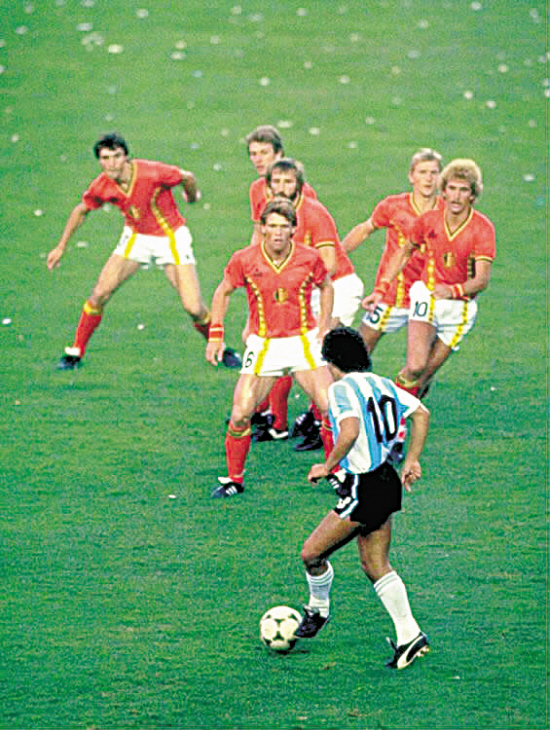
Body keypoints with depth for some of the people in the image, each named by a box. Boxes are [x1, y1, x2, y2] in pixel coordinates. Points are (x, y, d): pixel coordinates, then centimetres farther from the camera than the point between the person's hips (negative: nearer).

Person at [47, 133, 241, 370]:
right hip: (136, 238, 3)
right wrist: (61, 247, 9)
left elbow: (188, 178, -9)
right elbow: (81, 211, 5)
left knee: (194, 308, -10)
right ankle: (75, 353, 7)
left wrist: (192, 197, 12)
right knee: (100, 293, -9)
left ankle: (220, 349, 17)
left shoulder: (152, 173, -29)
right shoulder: (102, 187, -16)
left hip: (172, 238, -3)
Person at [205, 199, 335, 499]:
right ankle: (234, 479, 11)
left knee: (330, 407, -10)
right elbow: (223, 292, 8)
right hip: (262, 345, 0)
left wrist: (323, 327, 7)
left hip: (304, 341, 0)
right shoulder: (244, 260, -8)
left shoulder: (309, 258, -7)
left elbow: (326, 287, 13)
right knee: (240, 414, -7)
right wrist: (215, 335, 3)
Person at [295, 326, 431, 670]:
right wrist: (412, 460, 22)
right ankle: (409, 635, 8)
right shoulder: (382, 384, 11)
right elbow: (421, 413, 17)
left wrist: (327, 466, -17)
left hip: (363, 489, -9)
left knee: (312, 554, 5)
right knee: (376, 565, 13)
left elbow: (350, 431, -29)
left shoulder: (342, 388, -13)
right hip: (387, 482, 9)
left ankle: (318, 611, 26)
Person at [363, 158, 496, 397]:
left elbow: (482, 279, -22)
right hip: (427, 295, 0)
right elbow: (404, 252, 13)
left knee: (424, 376, 3)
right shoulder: (429, 221, -5)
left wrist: (453, 290, -41)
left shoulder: (483, 228, -15)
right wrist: (380, 290, 7)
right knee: (415, 366, -22)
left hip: (460, 307, 0)